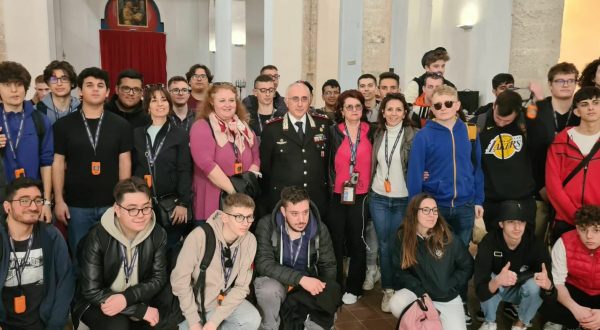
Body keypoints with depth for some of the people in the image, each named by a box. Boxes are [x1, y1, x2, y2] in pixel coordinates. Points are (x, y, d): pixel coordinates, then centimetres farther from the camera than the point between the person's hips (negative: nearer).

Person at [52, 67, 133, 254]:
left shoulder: (121, 125, 2)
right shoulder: (63, 125, 1)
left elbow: (124, 163, 2)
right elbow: (58, 163, 2)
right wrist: (59, 200, -3)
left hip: (112, 204, 0)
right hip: (76, 205, 0)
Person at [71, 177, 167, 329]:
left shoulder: (158, 235, -9)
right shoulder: (97, 237, -20)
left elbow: (158, 279, -5)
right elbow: (92, 291, -20)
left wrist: (126, 298, -23)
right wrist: (141, 310, -25)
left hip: (137, 300, 3)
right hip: (97, 304, -3)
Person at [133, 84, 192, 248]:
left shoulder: (180, 135, 3)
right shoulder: (137, 134, 9)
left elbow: (184, 171, -3)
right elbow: (132, 168, 9)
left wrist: (183, 203, -12)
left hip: (171, 203, -2)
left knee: (169, 249, 5)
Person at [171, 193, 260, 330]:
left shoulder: (250, 241, -14)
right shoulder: (200, 235, -25)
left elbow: (241, 286, -10)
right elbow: (180, 279, -19)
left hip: (224, 300, 3)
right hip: (195, 300, -2)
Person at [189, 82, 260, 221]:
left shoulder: (243, 128, 12)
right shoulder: (201, 127, -5)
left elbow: (256, 159, 11)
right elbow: (206, 163, -17)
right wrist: (234, 190, -19)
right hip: (213, 202, -5)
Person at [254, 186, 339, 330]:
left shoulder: (320, 229, -9)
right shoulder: (267, 225, -18)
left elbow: (328, 266, 2)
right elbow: (264, 263, -26)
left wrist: (320, 287, -19)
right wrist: (300, 278, -35)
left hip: (308, 284, 2)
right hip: (275, 279, -2)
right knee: (268, 291, -35)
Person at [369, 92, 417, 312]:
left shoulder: (413, 135, -8)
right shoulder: (378, 134, 5)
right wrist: (369, 189, 12)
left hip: (403, 199, -3)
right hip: (378, 198, 3)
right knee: (383, 245, 9)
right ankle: (388, 290, 22)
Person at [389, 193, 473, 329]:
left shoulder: (447, 237, -9)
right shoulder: (403, 237, -8)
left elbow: (467, 266, 1)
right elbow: (400, 271, -7)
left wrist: (448, 288, -5)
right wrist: (421, 292, -18)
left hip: (447, 299, 1)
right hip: (417, 291, 0)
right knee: (396, 304, -30)